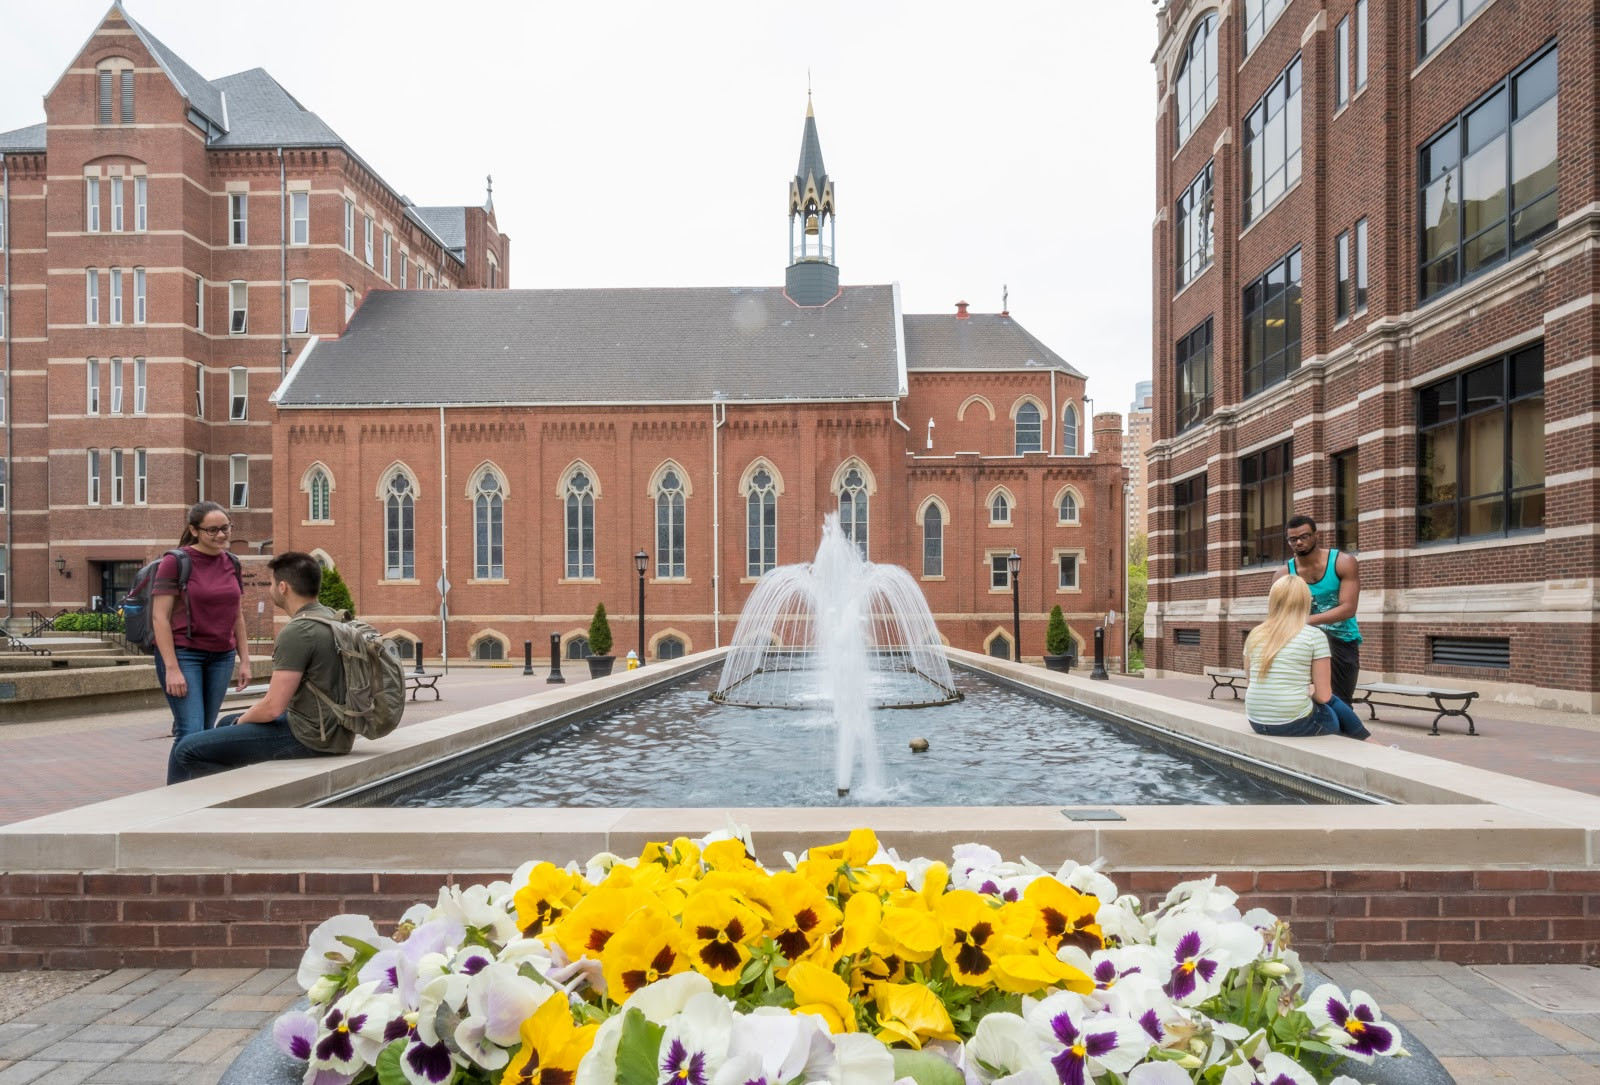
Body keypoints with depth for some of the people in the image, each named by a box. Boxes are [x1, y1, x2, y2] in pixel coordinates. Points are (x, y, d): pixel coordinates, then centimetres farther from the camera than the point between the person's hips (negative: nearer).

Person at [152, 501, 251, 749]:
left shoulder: (231, 563, 9)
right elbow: (160, 618, -10)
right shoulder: (175, 562, -8)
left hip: (222, 657, 5)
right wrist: (172, 668, -16)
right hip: (183, 654, -5)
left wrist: (245, 661, 8)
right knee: (192, 733, -11)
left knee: (206, 731, 8)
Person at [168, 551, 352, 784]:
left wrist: (243, 719, 2)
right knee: (227, 723, 29)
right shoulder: (332, 618, 9)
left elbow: (272, 707, -20)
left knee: (186, 751, -7)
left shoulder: (295, 633, -20)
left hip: (310, 737, -10)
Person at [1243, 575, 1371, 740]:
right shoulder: (1314, 636, -7)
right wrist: (1308, 693, 14)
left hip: (1257, 722, 5)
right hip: (1294, 724, -5)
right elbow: (1323, 696, -7)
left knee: (1331, 702, 28)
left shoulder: (1254, 635, 5)